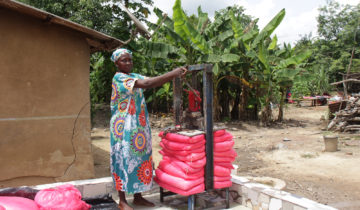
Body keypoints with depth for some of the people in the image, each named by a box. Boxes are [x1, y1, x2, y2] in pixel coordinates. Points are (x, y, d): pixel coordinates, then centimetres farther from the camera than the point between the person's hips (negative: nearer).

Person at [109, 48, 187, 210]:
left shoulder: (135, 76, 13)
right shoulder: (118, 78, -13)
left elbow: (154, 82, 1)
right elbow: (146, 84, -26)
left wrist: (174, 75, -15)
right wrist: (172, 74, -28)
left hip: (139, 127, 8)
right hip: (124, 128, -8)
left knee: (140, 158, 11)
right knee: (124, 159, 0)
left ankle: (138, 197, 23)